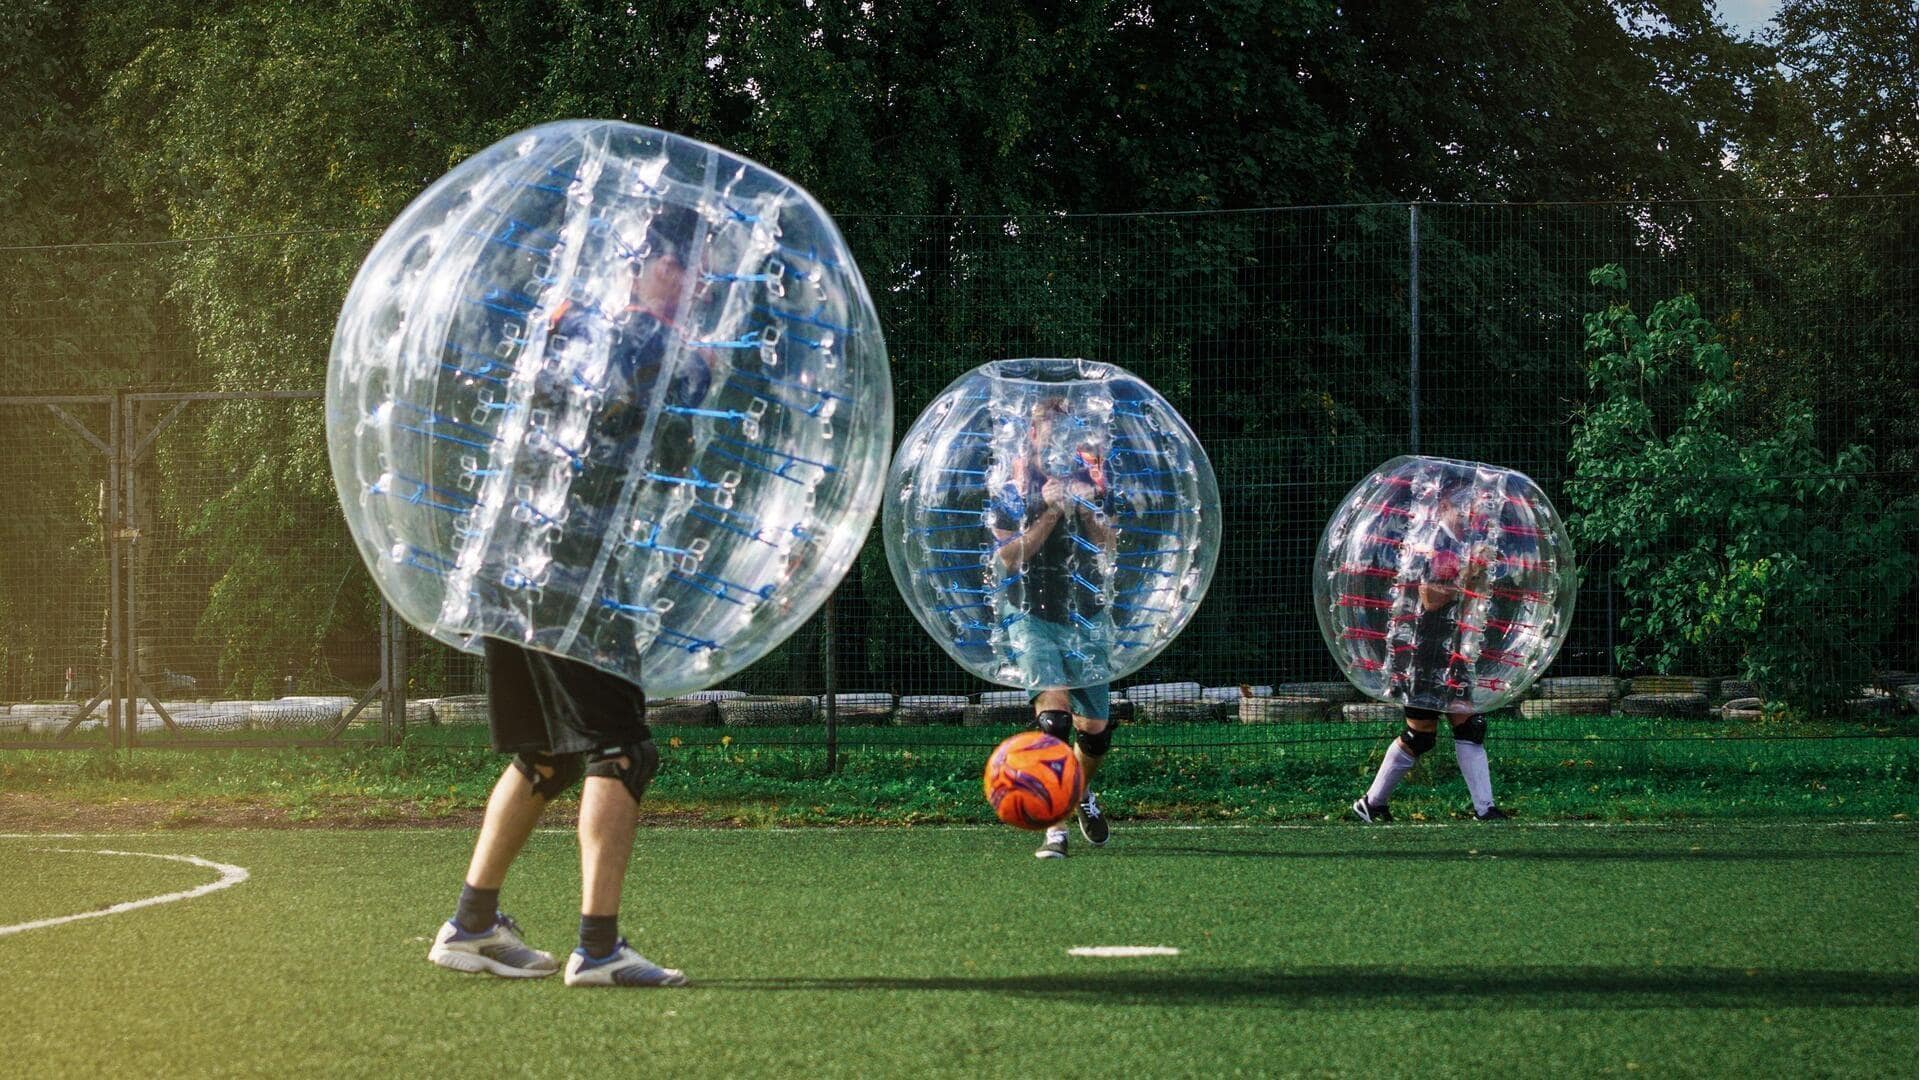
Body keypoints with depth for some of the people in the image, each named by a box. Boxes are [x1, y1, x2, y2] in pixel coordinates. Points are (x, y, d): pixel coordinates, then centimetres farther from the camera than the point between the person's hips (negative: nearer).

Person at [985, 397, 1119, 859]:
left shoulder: (1088, 481, 6)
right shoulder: (1011, 491, -2)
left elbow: (1109, 547, -3)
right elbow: (1008, 558, -12)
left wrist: (1085, 507, -19)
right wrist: (1051, 513, -18)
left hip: (1086, 617, 4)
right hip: (1034, 616, -4)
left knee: (1096, 726, 8)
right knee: (1053, 712, -22)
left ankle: (1082, 793, 40)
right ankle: (1055, 827, -24)